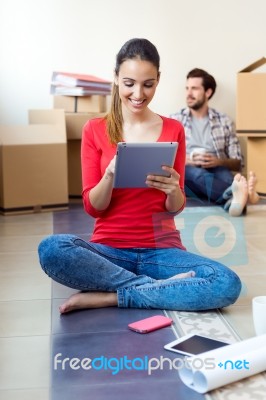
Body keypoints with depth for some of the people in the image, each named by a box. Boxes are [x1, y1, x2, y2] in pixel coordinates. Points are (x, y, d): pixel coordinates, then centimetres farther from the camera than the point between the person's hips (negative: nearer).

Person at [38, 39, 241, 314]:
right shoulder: (95, 129, 2)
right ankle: (160, 286, -19)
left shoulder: (173, 130, 3)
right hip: (109, 249, 0)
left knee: (228, 284, -27)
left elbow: (175, 208, 5)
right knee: (50, 249, -32)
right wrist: (110, 174, -22)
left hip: (161, 250, 1)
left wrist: (173, 190, -18)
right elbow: (92, 207, -2)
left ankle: (107, 297, -18)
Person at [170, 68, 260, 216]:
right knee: (195, 172, -36)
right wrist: (188, 160, -12)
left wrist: (219, 162, -9)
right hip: (185, 177, -1)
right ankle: (236, 194, -64)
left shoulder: (224, 121, 14)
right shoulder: (174, 120, 12)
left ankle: (233, 199, -67)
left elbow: (238, 163, 13)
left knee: (223, 174, -33)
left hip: (216, 172, 2)